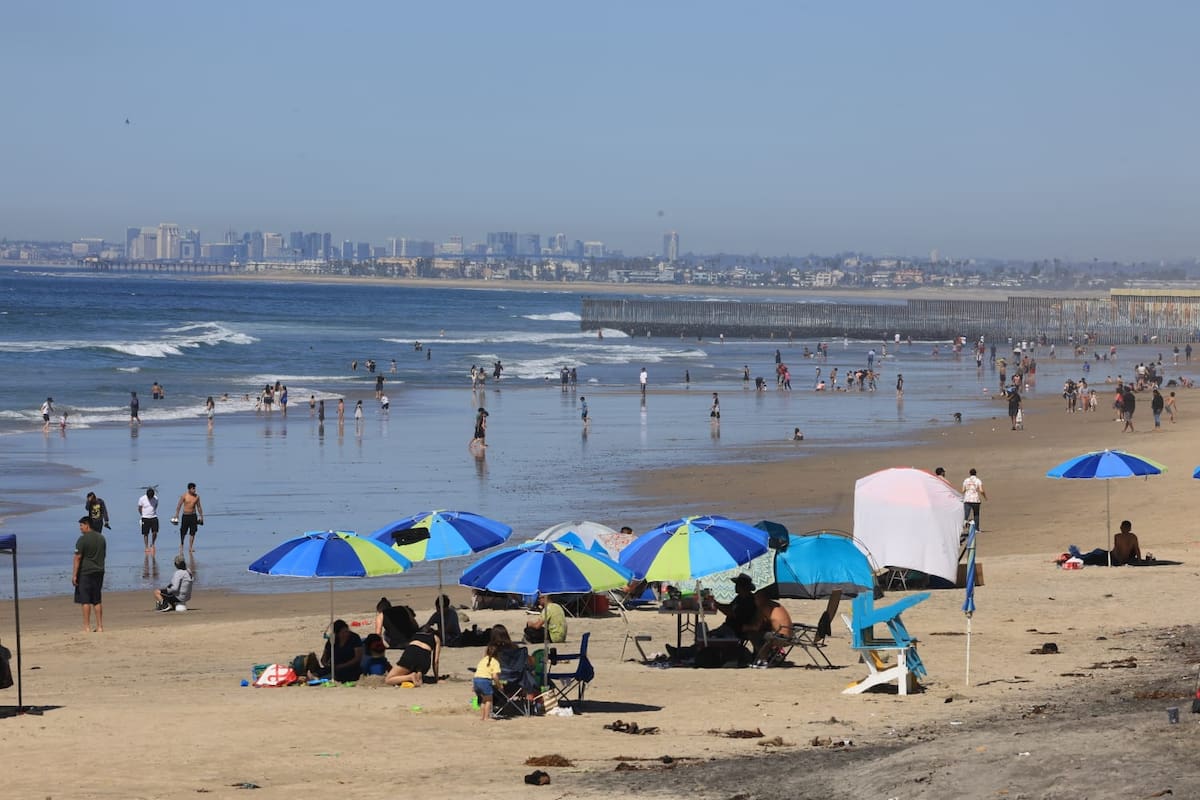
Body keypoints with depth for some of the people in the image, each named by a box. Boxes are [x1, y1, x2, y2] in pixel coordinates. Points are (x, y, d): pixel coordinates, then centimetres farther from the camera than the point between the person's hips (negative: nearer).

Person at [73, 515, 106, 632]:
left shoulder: (82, 539, -13)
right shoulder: (101, 538, 9)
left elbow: (78, 558, -14)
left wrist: (74, 575, -12)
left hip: (86, 573, -7)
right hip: (99, 572, 7)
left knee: (85, 601, -2)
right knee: (97, 600, 12)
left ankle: (87, 627, -3)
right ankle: (100, 627, 12)